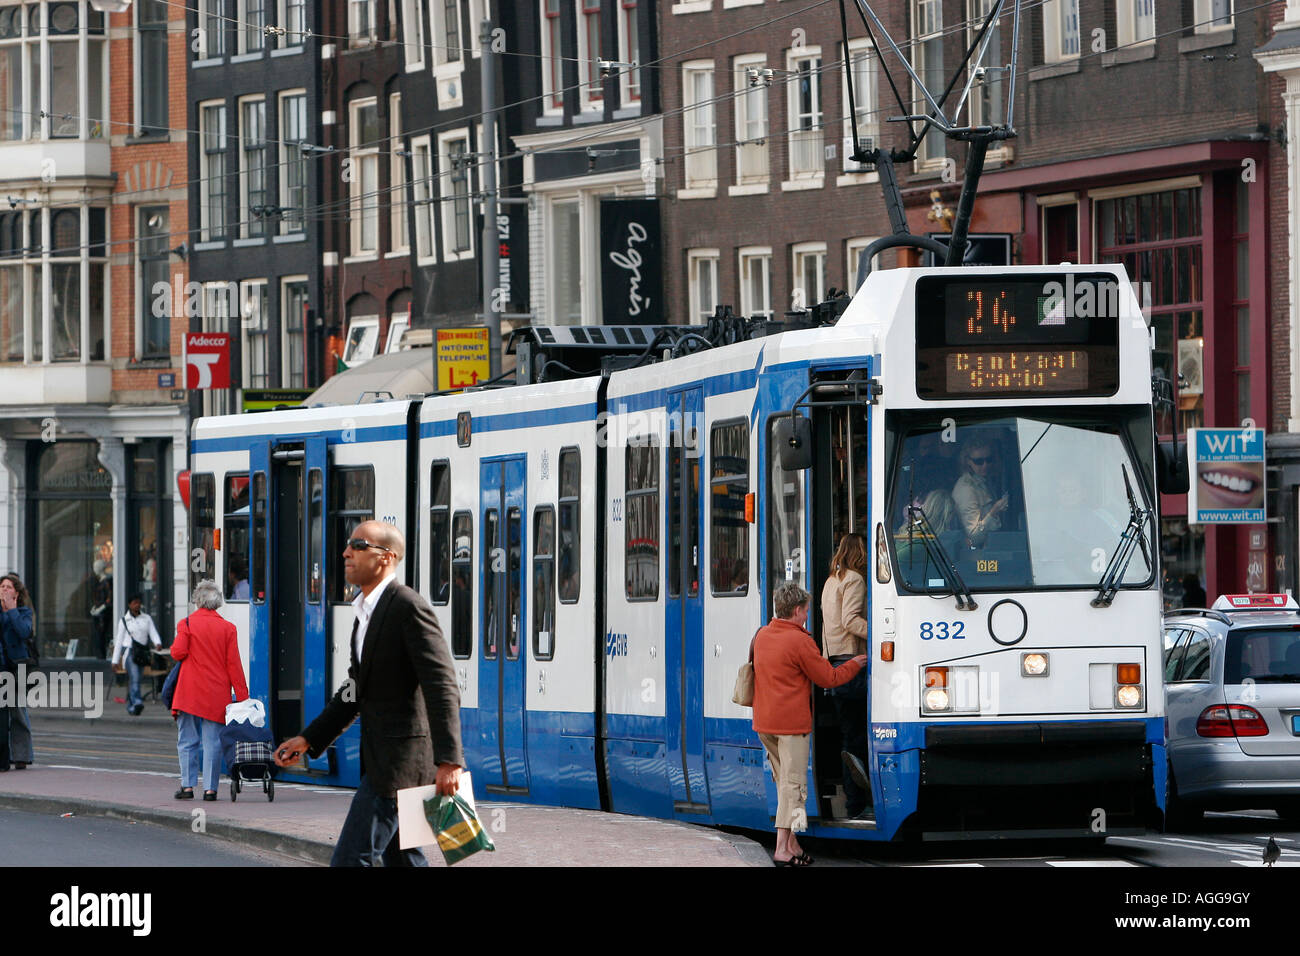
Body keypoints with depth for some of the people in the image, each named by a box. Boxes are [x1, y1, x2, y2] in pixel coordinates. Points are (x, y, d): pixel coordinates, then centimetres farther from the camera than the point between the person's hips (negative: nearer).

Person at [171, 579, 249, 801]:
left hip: (190, 692, -1)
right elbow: (234, 664, 0)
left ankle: (187, 785, 3)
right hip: (216, 694, 1)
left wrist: (175, 647, 12)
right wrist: (242, 696, 2)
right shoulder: (227, 628, 1)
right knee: (213, 742, 2)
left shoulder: (187, 624, -3)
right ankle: (210, 788, -2)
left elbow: (178, 652, -13)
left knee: (187, 741, 6)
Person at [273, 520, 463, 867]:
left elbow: (443, 688, -21)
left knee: (351, 859, -12)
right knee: (400, 859, 13)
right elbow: (355, 692, 25)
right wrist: (309, 739, 19)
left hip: (401, 758, -10)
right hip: (380, 757, 10)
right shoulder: (366, 613, 17)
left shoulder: (409, 608, -14)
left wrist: (448, 761, -28)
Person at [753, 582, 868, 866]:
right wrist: (855, 664, 10)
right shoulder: (799, 641, -14)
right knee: (793, 783, -5)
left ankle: (791, 842, 17)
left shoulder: (762, 635, 10)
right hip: (791, 721, -8)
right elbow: (828, 678, -7)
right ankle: (783, 849, -10)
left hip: (764, 722, 8)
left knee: (784, 781, 15)